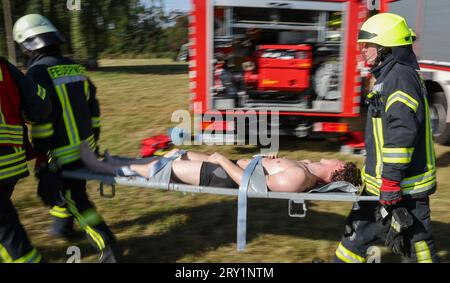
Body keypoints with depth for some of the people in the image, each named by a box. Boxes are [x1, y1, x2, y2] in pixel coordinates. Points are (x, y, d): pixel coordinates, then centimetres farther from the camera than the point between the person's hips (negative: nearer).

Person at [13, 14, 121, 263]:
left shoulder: (38, 71, -15)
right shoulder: (76, 68, 8)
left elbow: (41, 119, -20)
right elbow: (93, 108, 13)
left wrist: (41, 156, -14)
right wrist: (94, 138, 22)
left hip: (62, 153, -8)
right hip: (85, 147, 8)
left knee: (76, 200, 1)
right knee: (64, 186, 28)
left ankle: (108, 247, 0)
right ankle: (62, 226, 47)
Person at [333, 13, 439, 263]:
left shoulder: (401, 77, -18)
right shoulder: (389, 76, 14)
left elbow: (402, 133, -26)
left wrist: (391, 182, -25)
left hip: (403, 186, -10)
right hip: (382, 183, 10)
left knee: (415, 242, 4)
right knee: (359, 229, 19)